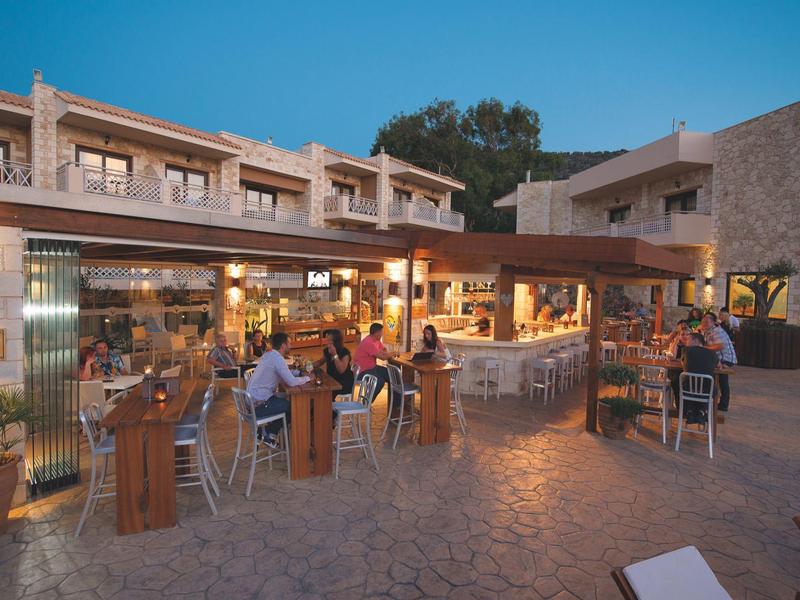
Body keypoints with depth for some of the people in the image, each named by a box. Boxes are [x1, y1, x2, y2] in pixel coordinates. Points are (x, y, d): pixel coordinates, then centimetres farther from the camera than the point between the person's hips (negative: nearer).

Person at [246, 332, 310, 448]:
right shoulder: (277, 359, -20)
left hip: (253, 399, 9)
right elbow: (292, 382, -24)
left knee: (286, 402, 19)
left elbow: (284, 376, 18)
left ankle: (267, 431, 19)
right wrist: (307, 378, -6)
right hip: (259, 404, -9)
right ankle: (269, 432, 13)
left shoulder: (269, 355, 10)